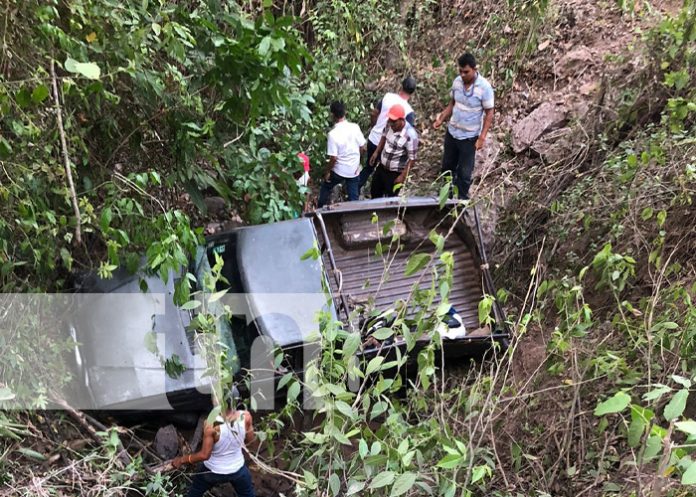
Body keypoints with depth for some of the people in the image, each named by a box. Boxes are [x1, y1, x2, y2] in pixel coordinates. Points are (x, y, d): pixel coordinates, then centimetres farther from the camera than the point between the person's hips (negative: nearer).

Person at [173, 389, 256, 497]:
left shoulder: (212, 424, -32)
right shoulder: (246, 417, -23)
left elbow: (204, 455, -23)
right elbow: (249, 440, -6)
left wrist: (182, 460, -10)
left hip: (213, 471, -2)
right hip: (238, 469, 2)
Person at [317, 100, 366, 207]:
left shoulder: (333, 133, -24)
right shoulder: (355, 127, -12)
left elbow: (333, 158, -21)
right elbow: (362, 148, -1)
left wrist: (328, 172, -5)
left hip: (339, 171, -3)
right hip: (354, 169, 3)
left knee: (326, 188, 24)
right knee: (353, 196, 14)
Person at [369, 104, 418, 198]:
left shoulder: (410, 135, -32)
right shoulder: (390, 124, -13)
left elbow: (412, 159, -23)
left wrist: (403, 176, -21)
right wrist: (376, 152, 9)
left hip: (395, 173, -7)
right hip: (382, 167, 7)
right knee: (375, 192, 25)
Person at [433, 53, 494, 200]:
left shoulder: (484, 87, -20)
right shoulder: (457, 81, -5)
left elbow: (489, 113, -14)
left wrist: (482, 137, -19)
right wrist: (441, 119, -6)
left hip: (469, 137, -5)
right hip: (452, 132, 5)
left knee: (464, 172, 6)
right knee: (447, 166, 20)